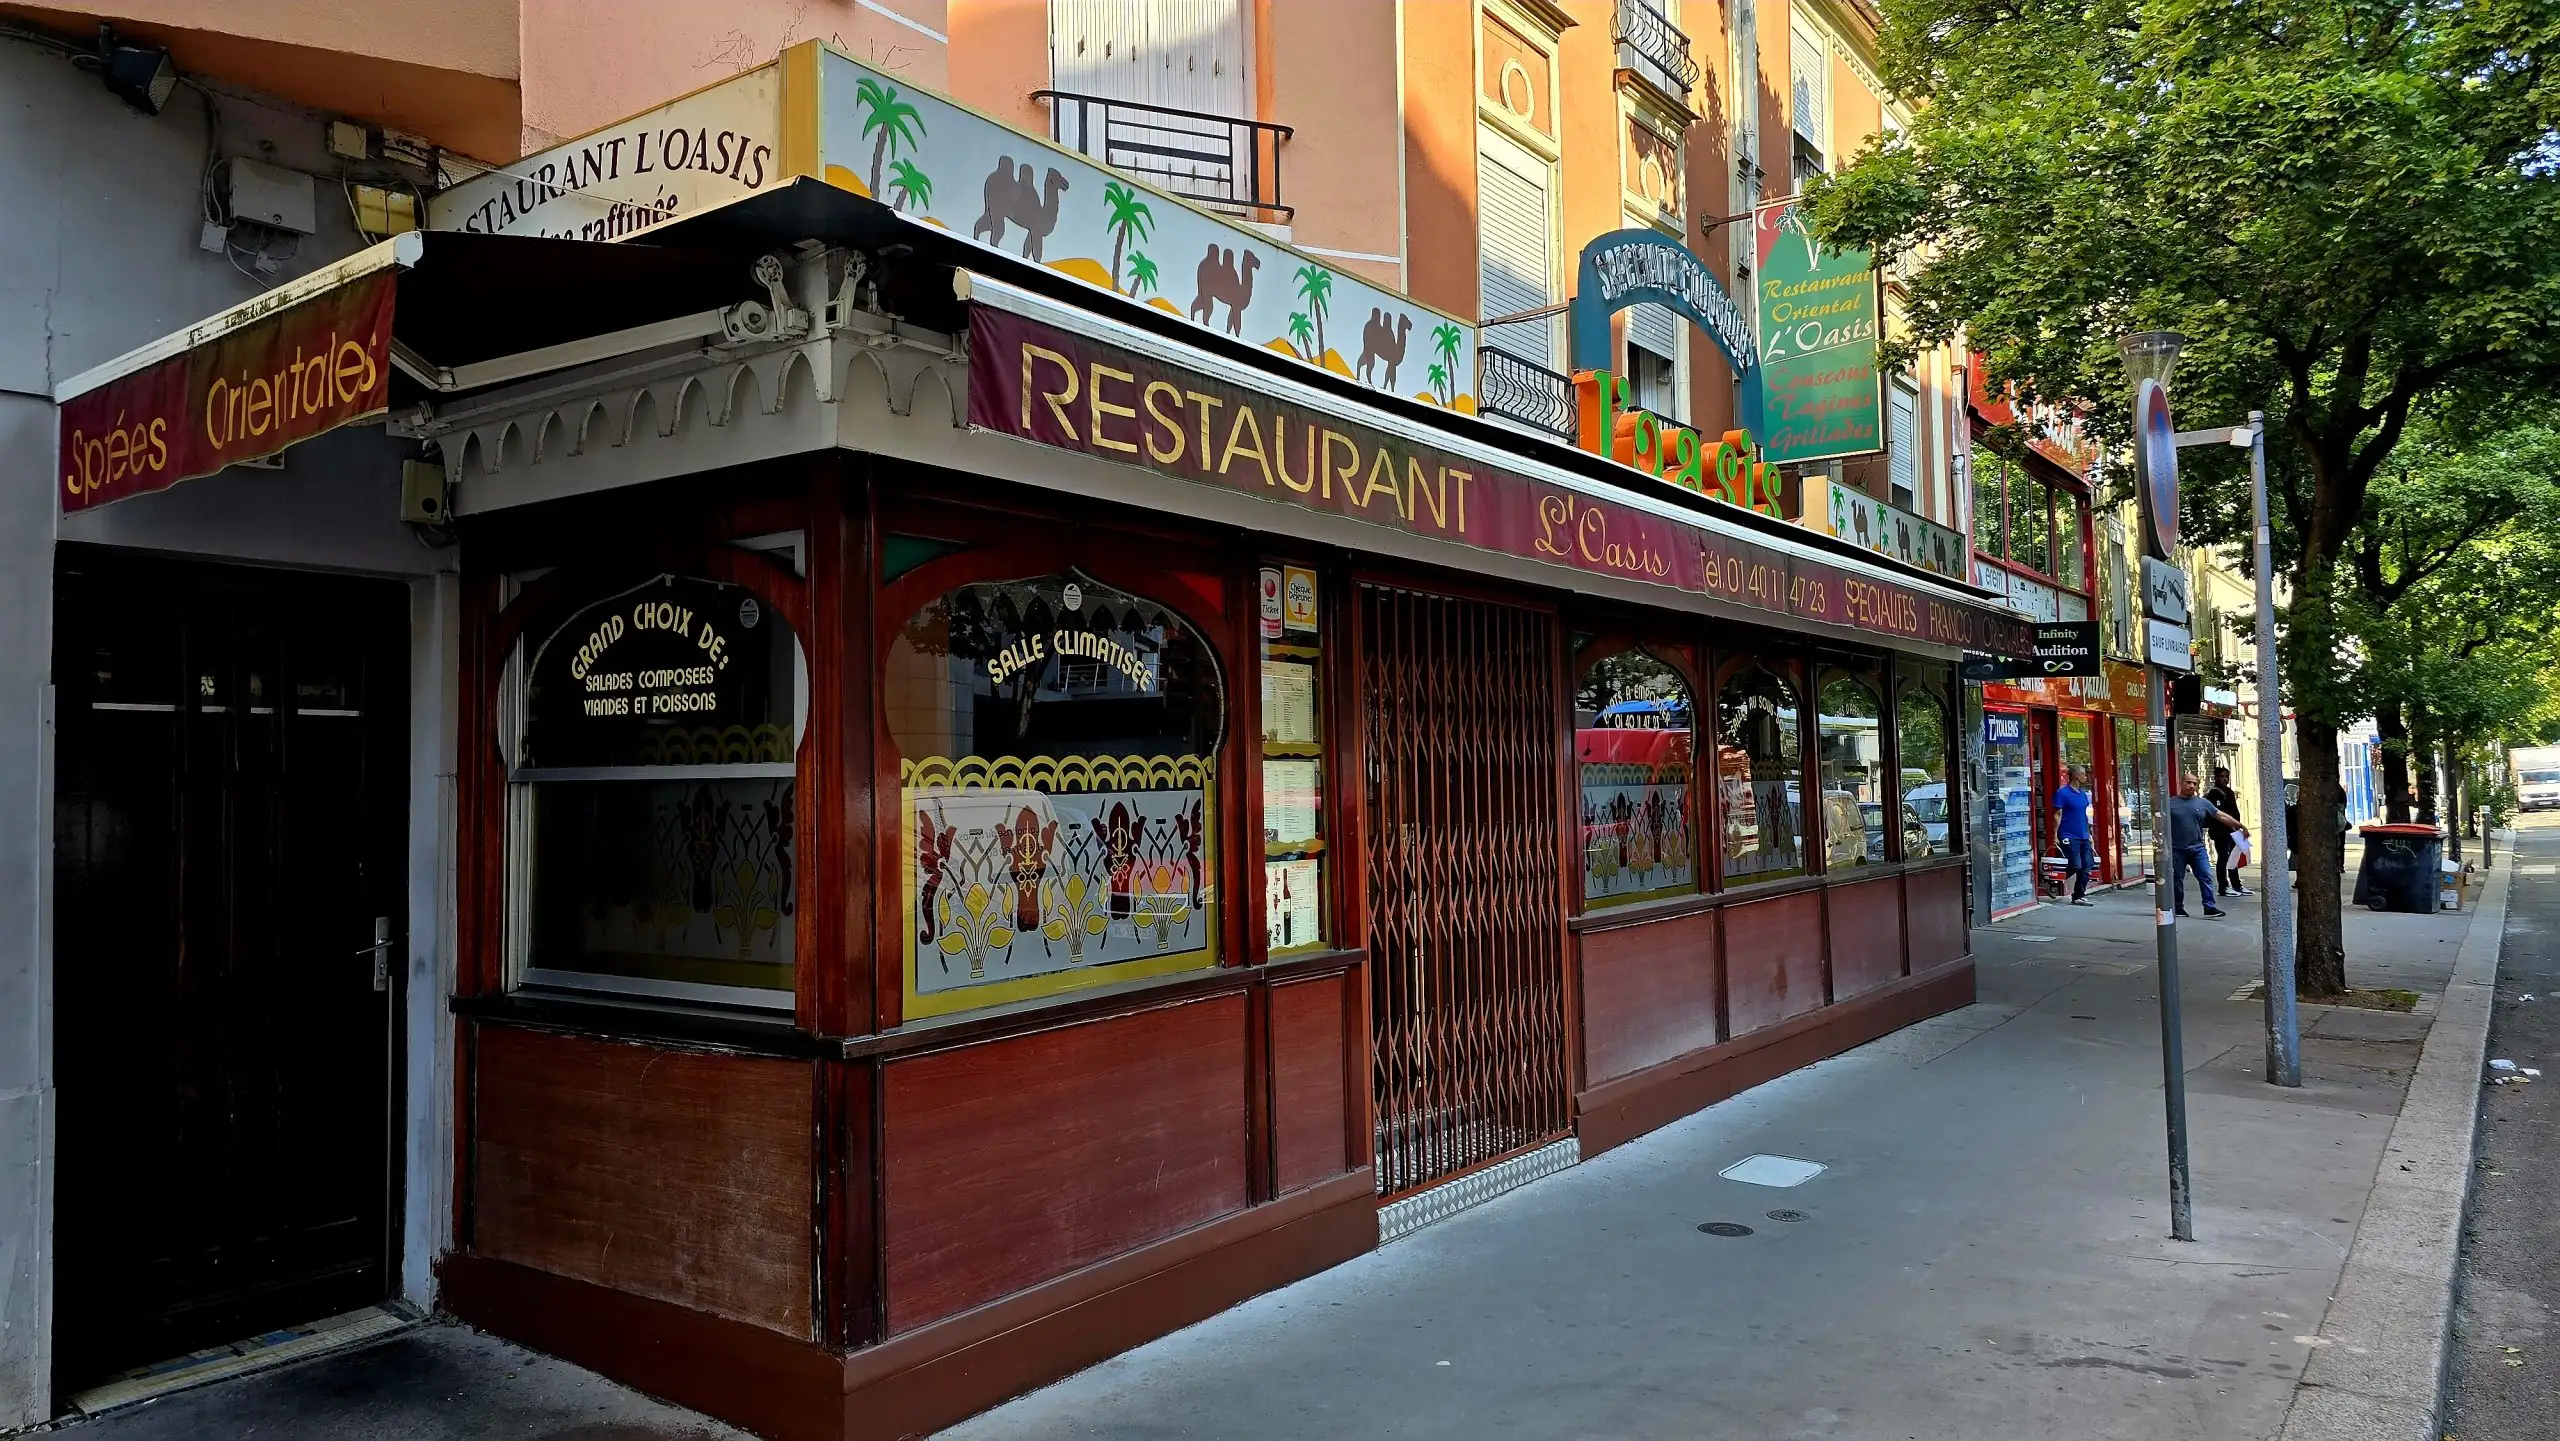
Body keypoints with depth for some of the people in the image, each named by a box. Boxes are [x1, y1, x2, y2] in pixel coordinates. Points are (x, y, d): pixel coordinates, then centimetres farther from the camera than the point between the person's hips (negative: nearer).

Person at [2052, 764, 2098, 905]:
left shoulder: (2082, 793, 16)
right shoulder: (2062, 793, -9)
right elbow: (2057, 815, -11)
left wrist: (2089, 835, 20)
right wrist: (2055, 835, -16)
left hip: (2083, 837, 8)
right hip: (2069, 837, -8)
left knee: (2088, 865, 5)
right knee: (2075, 866, -14)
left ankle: (2079, 895, 12)